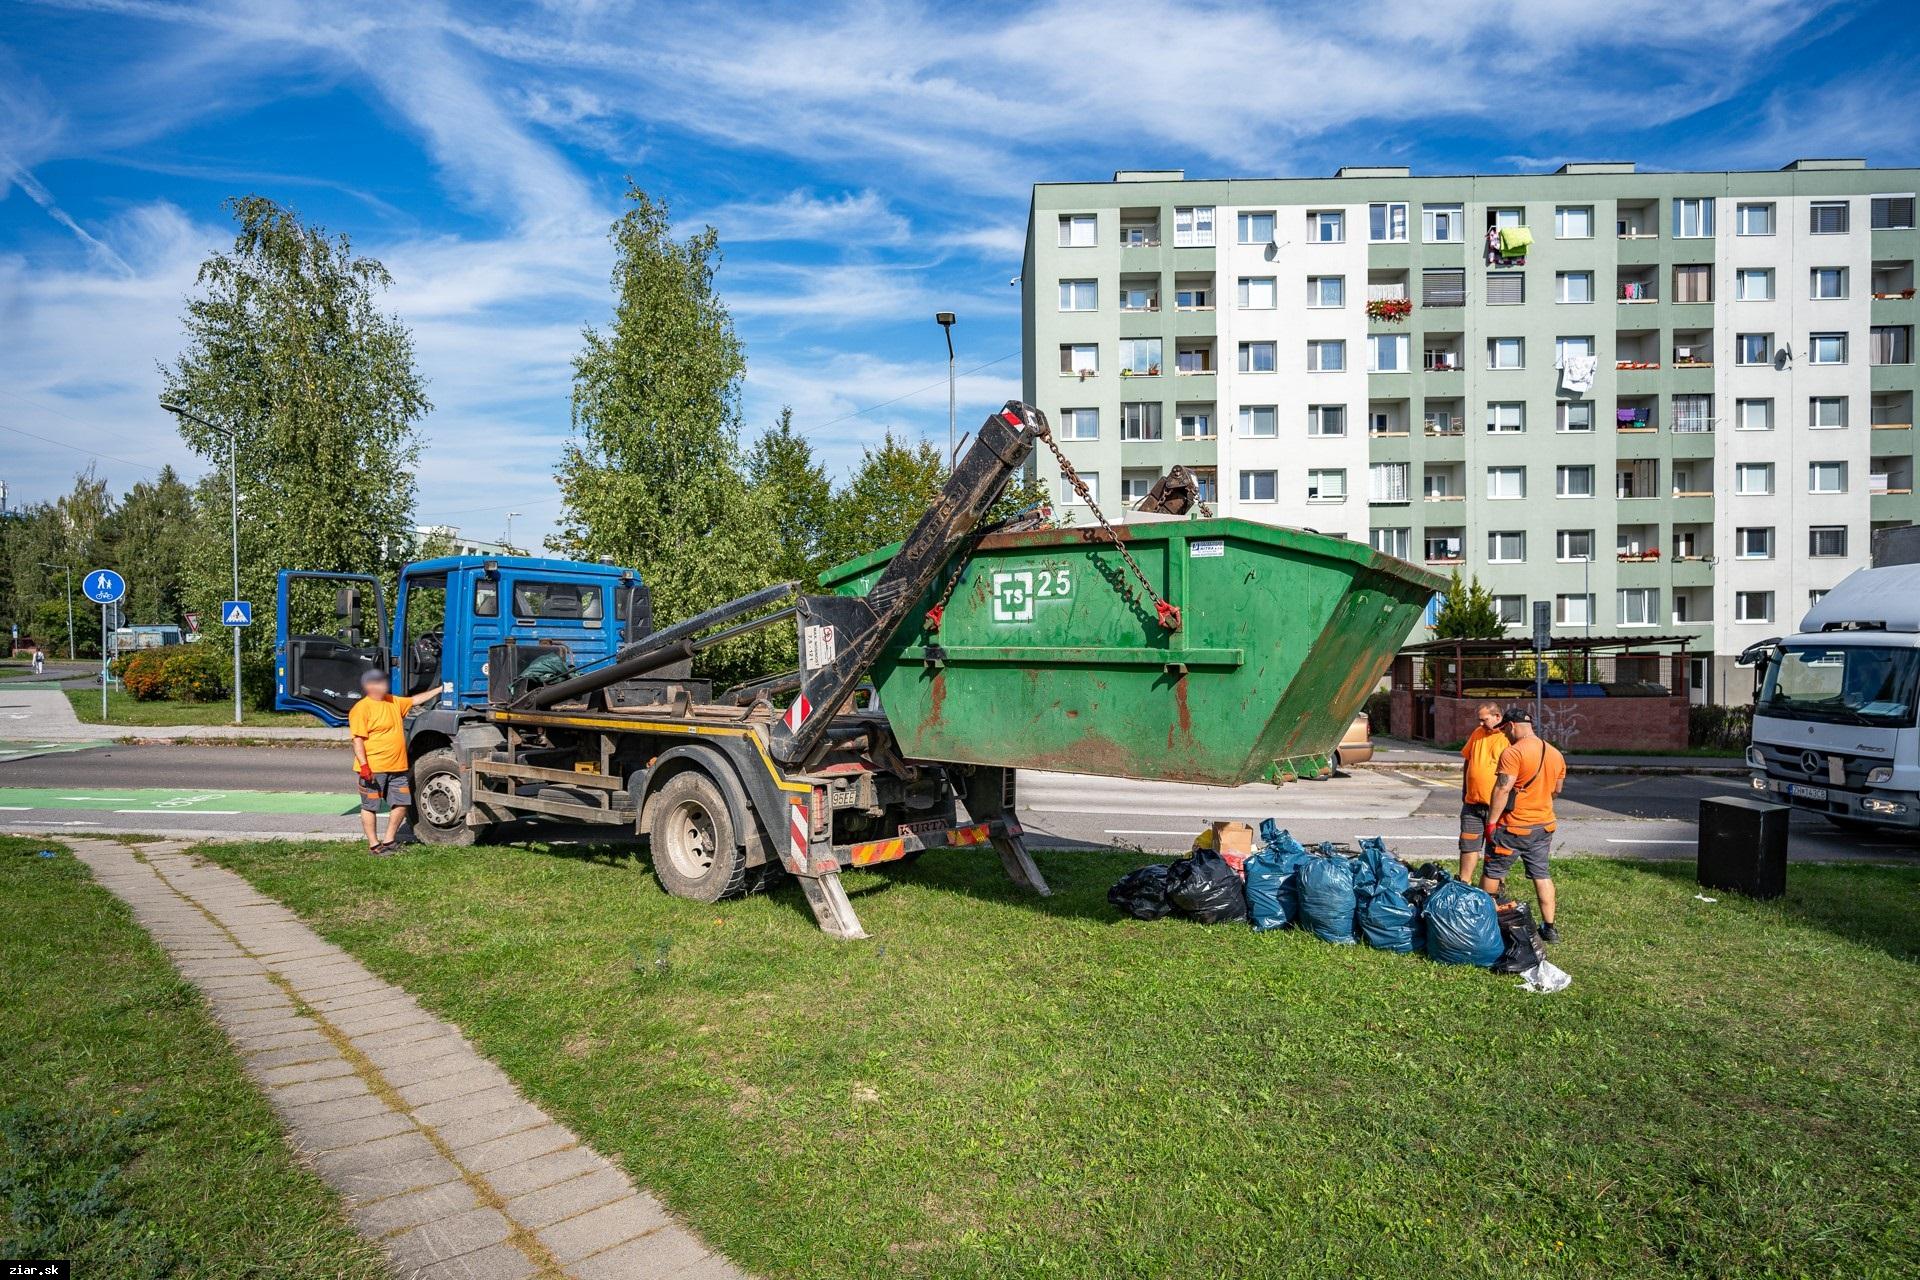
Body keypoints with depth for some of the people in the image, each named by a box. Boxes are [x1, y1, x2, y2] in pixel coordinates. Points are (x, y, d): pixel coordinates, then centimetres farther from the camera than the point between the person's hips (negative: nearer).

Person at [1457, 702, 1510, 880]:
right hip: (1472, 802, 5)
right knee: (1468, 845, 11)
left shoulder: (1510, 738, -11)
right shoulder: (1478, 733, 7)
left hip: (1496, 804, -5)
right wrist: (1464, 791, 16)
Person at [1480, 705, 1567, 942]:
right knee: (1542, 874, 13)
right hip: (1544, 825, 7)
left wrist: (1492, 821, -17)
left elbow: (1502, 789, -23)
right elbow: (1557, 789, 17)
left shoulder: (1513, 752, -18)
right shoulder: (1555, 753, 6)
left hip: (1514, 827, -7)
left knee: (1493, 871, 8)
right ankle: (1549, 927, 14)